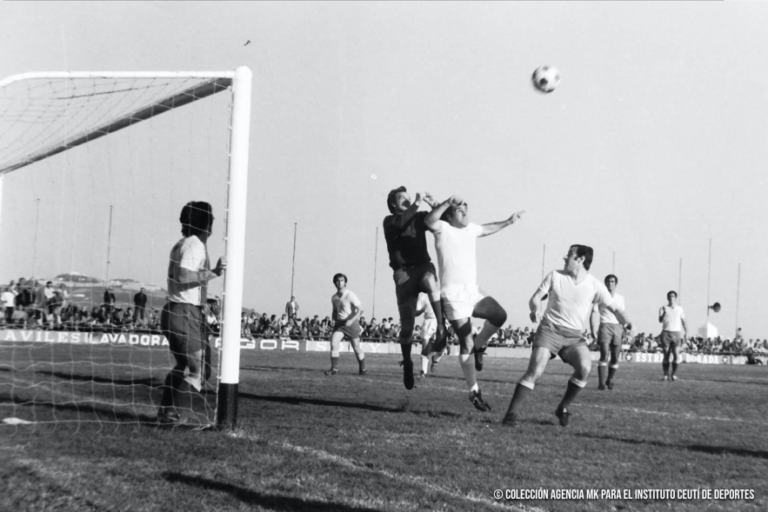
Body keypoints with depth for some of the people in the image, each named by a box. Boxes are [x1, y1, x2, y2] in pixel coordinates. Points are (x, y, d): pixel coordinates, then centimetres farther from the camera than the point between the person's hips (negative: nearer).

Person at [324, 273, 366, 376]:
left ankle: (362, 368, 25)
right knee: (333, 344, -15)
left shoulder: (350, 295, -13)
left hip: (351, 323, -4)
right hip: (339, 323, 4)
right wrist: (334, 319, 2)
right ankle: (334, 368, -10)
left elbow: (360, 310, -17)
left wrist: (351, 320, -27)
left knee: (357, 348, 4)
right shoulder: (334, 297, 5)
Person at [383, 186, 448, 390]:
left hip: (423, 266, 1)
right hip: (404, 272, -1)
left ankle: (441, 328, -33)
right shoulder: (390, 221, 2)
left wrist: (434, 205, -9)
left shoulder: (419, 217, 11)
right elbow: (400, 225, -21)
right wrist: (416, 205, -27)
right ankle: (407, 363, 17)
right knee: (407, 323, -3)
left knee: (430, 279, -38)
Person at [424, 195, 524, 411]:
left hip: (473, 292, 6)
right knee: (466, 346, -7)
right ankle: (474, 392, 5)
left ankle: (479, 346, 9)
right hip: (454, 295, -6)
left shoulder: (471, 228, 14)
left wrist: (508, 222, 39)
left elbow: (487, 229, 38)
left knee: (499, 315, -19)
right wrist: (448, 202, -41)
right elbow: (429, 221, -30)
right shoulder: (443, 229, -7)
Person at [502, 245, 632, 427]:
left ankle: (563, 408, -5)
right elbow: (535, 298, 3)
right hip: (549, 330, -1)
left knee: (585, 367, -27)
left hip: (574, 336, 1)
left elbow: (614, 308, 2)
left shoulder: (594, 285, 1)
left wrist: (627, 322, -18)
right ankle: (511, 414, -11)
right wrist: (534, 310, -20)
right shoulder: (555, 276, 3)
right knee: (535, 371, -19)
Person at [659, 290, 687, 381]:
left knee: (676, 355, -11)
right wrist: (662, 313, -20)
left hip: (676, 333, 1)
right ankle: (666, 375, 1)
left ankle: (673, 374, -3)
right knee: (666, 355, -3)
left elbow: (683, 321, 15)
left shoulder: (680, 309, 14)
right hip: (665, 333, -1)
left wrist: (686, 331, 1)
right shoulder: (663, 308, 10)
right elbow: (660, 320, -1)